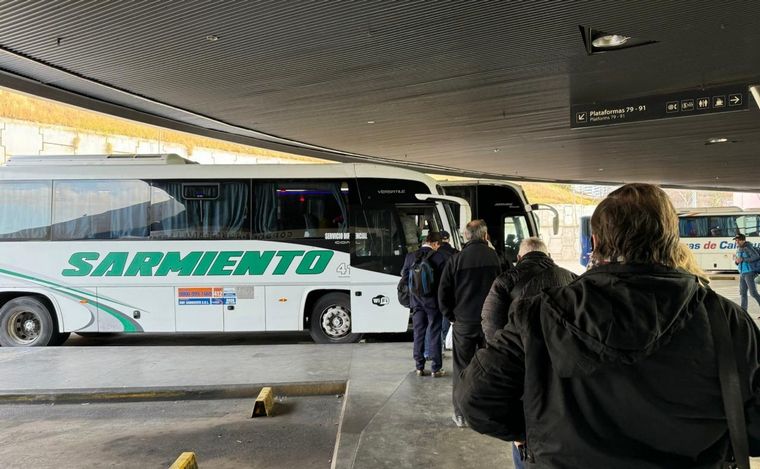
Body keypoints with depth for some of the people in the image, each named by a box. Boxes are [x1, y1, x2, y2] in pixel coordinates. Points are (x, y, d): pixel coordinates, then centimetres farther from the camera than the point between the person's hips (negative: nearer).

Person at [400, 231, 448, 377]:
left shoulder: (410, 257, -2)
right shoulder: (439, 257, -13)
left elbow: (404, 279, 2)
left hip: (416, 301, 3)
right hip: (433, 301, -3)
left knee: (418, 334, 12)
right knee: (434, 335, 5)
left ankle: (419, 367, 16)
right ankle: (436, 369, 9)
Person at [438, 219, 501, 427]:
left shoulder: (456, 259, -6)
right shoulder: (495, 257, -5)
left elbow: (443, 294, -4)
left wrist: (452, 316, 8)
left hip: (464, 323, -1)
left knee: (462, 369, 9)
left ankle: (461, 414, 14)